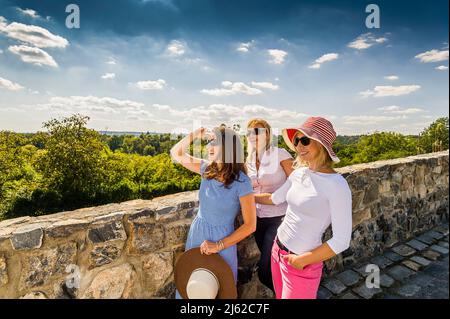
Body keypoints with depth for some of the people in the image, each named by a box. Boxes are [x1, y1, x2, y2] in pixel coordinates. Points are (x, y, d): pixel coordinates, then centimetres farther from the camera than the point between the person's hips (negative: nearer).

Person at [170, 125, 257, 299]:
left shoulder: (241, 182, -20)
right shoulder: (207, 169, -6)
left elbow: (250, 225, -17)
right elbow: (177, 154, 6)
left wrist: (219, 245, -15)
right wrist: (194, 135, -10)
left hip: (222, 239, -4)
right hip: (196, 233, 5)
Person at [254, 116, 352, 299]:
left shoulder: (336, 185, -21)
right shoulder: (299, 173, -2)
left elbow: (342, 241, -18)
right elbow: (275, 198, 15)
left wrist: (303, 260, -14)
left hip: (302, 264, -6)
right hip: (278, 249, 6)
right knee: (279, 296, 25)